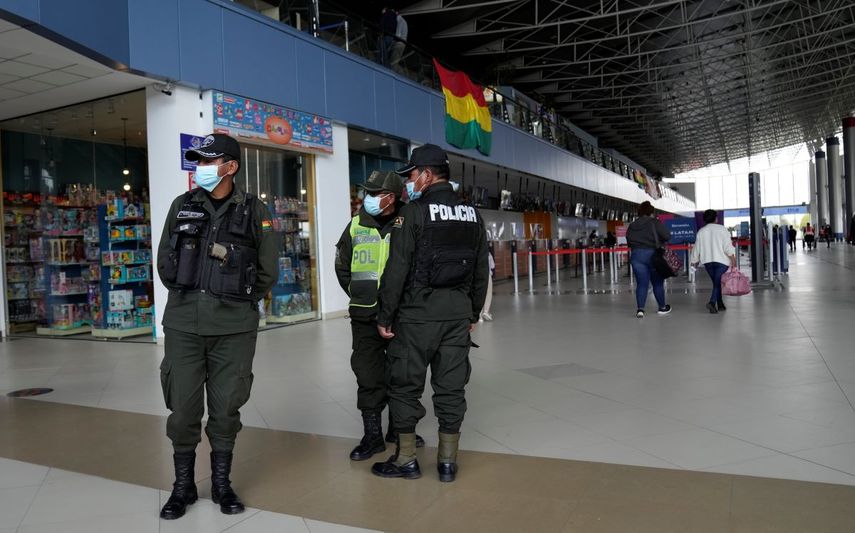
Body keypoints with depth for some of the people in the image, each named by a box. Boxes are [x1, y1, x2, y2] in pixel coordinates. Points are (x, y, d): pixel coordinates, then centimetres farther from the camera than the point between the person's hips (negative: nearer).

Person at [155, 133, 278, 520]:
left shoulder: (254, 211, 2)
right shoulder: (182, 206, 7)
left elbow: (267, 271, 6)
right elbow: (164, 261, 13)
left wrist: (240, 301, 6)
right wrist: (188, 296, 8)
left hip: (234, 327, -1)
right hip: (183, 324, 2)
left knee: (226, 407, 7)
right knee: (182, 407, 6)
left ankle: (222, 483, 25)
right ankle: (183, 485, 24)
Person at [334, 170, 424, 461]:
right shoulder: (356, 226, 2)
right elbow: (342, 266, 13)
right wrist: (360, 296, 9)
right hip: (365, 317, 1)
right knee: (369, 376, 5)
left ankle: (398, 428, 30)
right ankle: (372, 435, 17)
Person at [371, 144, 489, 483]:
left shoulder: (414, 212, -9)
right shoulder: (472, 215, 11)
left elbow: (397, 270, -12)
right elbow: (481, 271, 14)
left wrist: (385, 317, -6)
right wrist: (473, 313, 21)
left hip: (417, 314, -5)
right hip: (458, 313, 6)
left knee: (405, 386, 7)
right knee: (451, 387, 10)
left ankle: (406, 460, 15)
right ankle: (448, 461, 17)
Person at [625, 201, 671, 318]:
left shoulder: (631, 226, 7)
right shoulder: (655, 222, -7)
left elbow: (629, 242, 10)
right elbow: (667, 236, -13)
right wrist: (659, 242, 5)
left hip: (636, 255, 3)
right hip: (652, 254, -3)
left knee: (641, 283, 3)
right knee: (657, 282, 11)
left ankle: (640, 309, -10)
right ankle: (662, 307, 24)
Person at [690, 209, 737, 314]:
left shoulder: (701, 232, 8)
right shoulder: (721, 229, -1)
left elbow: (697, 248, 11)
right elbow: (728, 245, -9)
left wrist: (694, 260, 23)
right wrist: (733, 258, -10)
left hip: (707, 261, 4)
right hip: (721, 260, -3)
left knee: (716, 282, 14)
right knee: (718, 282, -5)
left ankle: (720, 304, 15)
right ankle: (712, 302, -24)